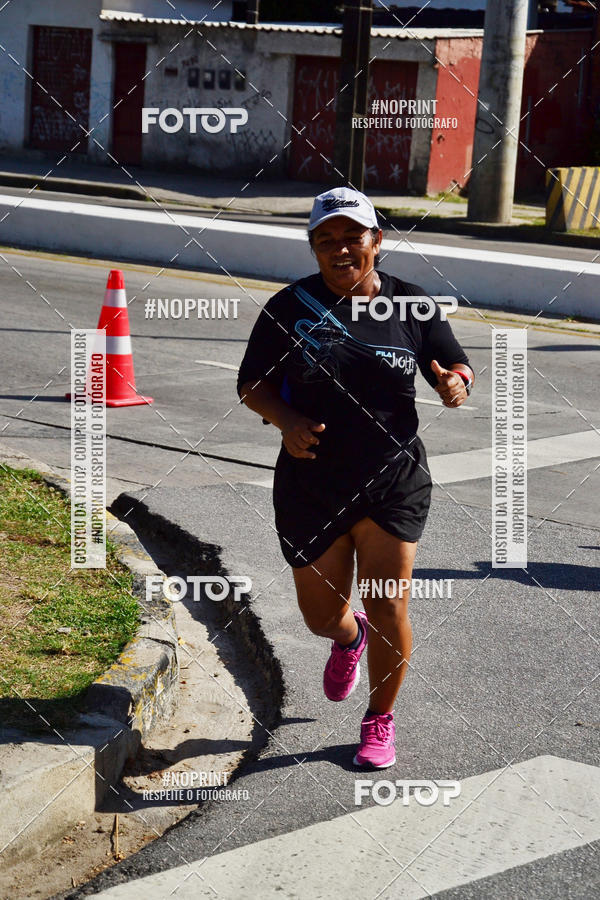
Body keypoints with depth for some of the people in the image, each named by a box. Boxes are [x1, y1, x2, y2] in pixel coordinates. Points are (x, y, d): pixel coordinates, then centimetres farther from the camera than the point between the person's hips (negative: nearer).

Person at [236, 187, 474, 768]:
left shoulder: (412, 306, 0)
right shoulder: (290, 307, -3)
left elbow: (455, 364, 9)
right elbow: (251, 385, 2)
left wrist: (456, 384, -16)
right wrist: (285, 419, -19)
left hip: (394, 481, 0)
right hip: (311, 484, 1)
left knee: (388, 608, -5)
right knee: (320, 615, 10)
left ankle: (380, 721, 21)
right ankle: (349, 637, 50)